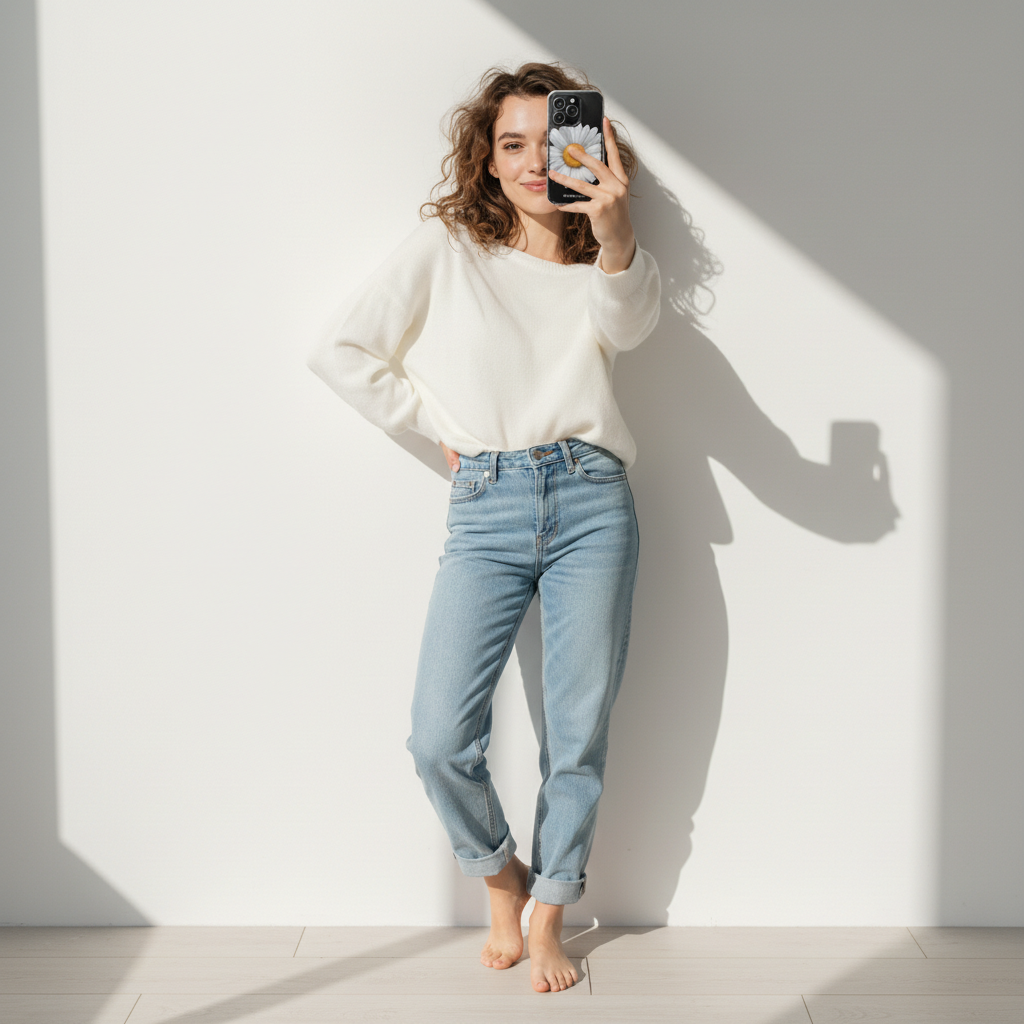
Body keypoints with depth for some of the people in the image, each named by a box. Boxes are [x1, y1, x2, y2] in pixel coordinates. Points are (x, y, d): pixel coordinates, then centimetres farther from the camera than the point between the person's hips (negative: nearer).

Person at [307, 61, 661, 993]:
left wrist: (615, 238, -34)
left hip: (591, 503, 1)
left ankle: (549, 917, 25)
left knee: (579, 739, 4)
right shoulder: (446, 247, 8)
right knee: (439, 741, -9)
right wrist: (438, 425, 4)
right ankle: (501, 875, 21)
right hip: (485, 507, -1)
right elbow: (340, 351, 7)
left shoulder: (598, 265, 11)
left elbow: (629, 323, -14)